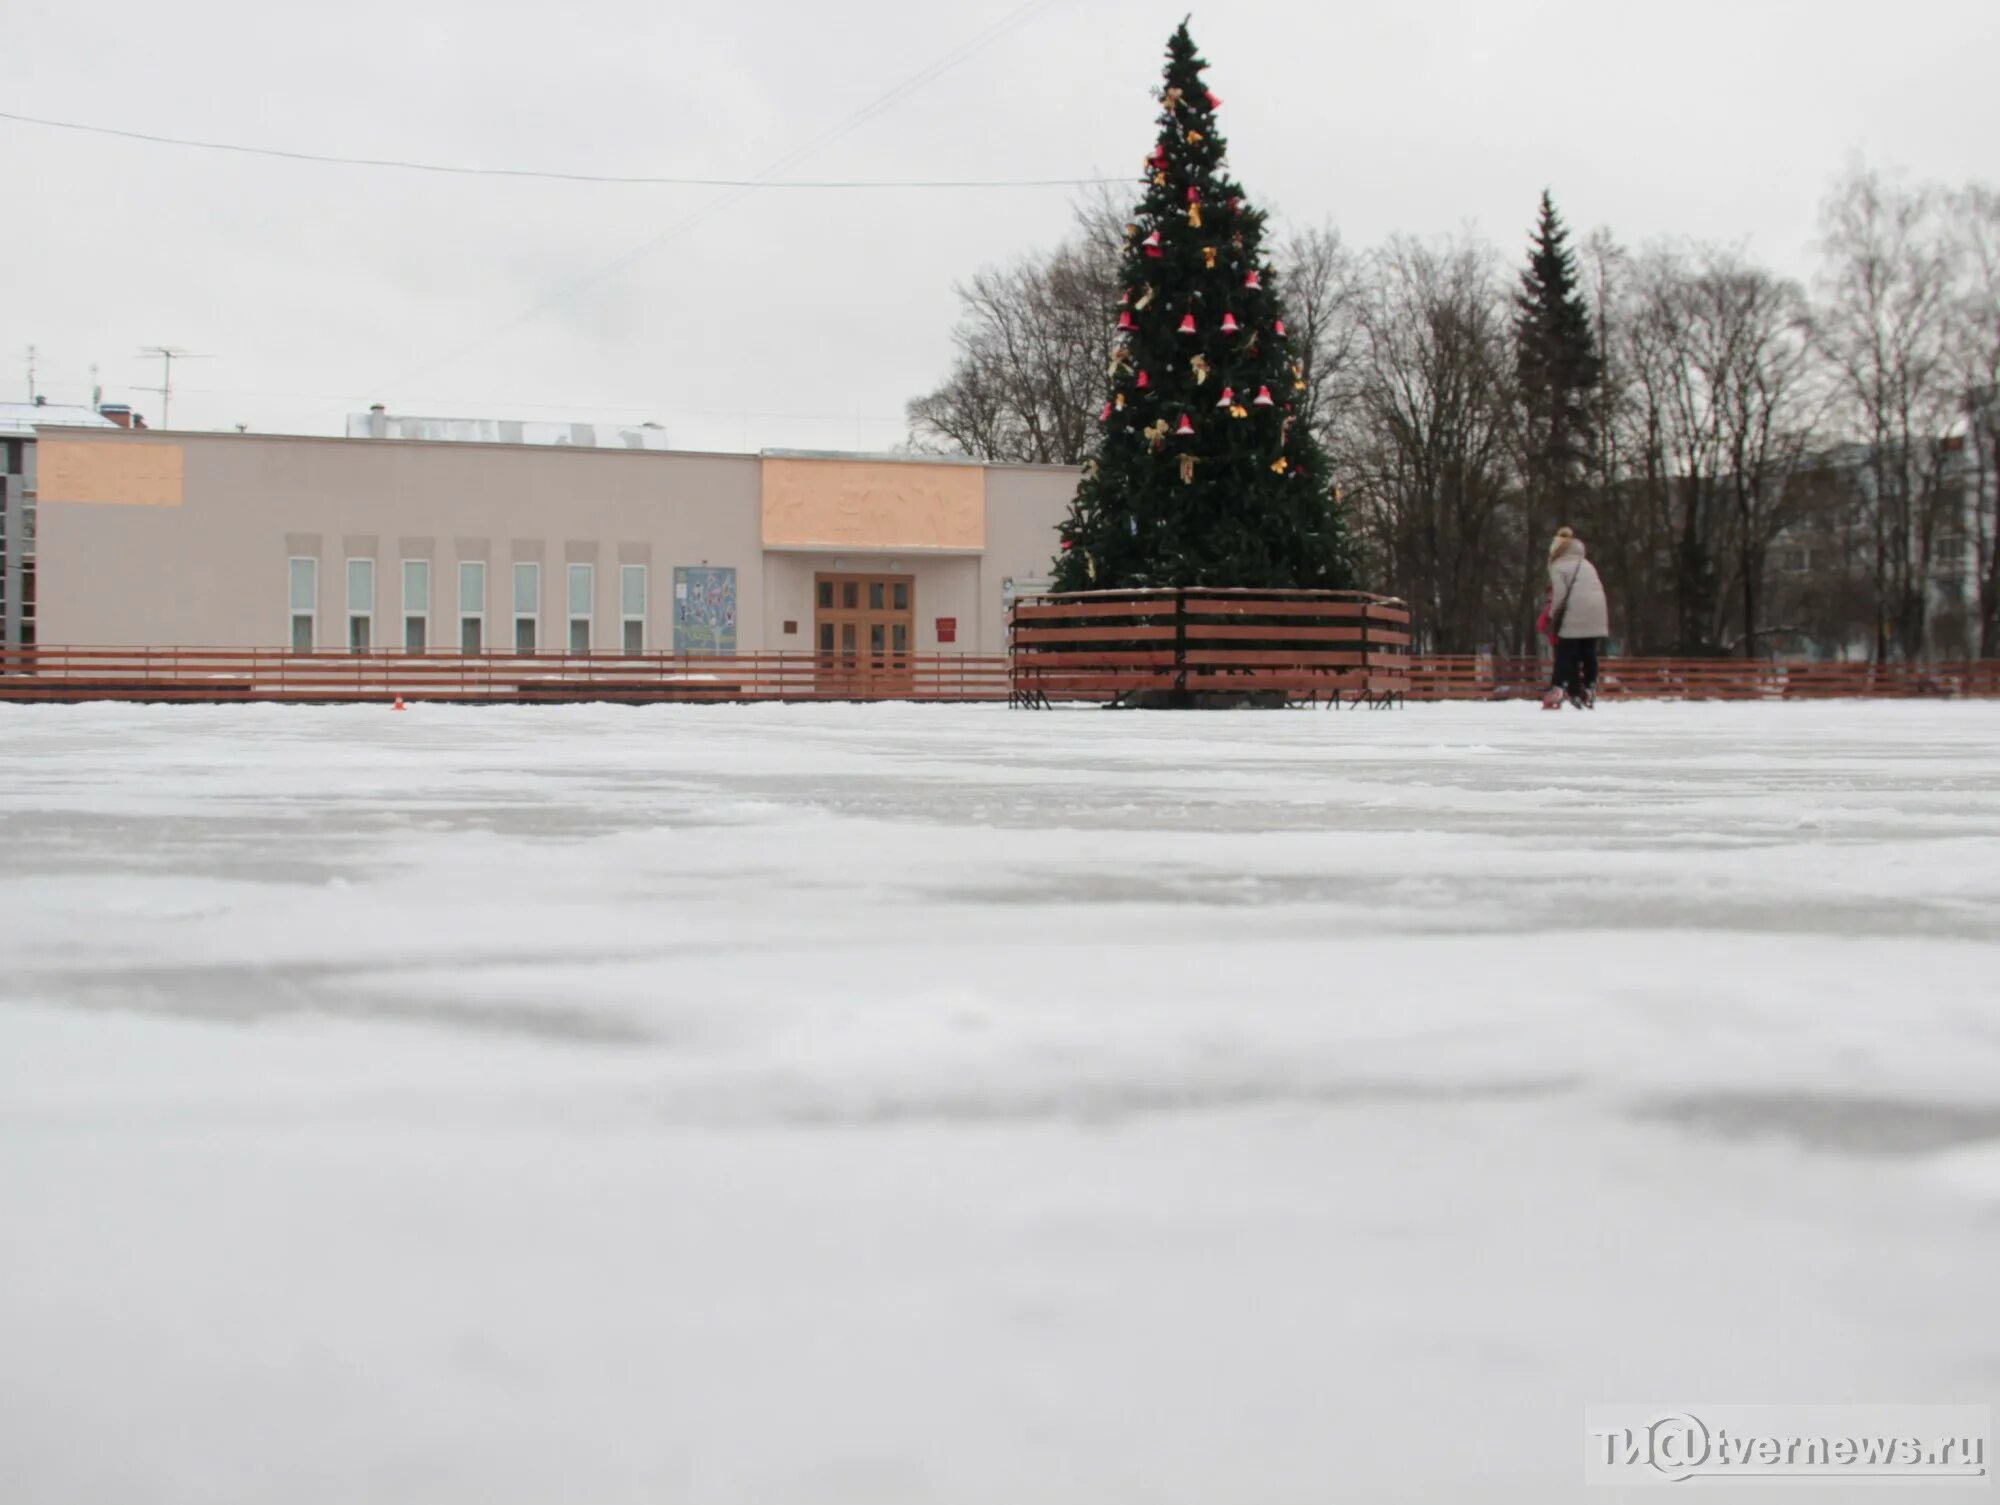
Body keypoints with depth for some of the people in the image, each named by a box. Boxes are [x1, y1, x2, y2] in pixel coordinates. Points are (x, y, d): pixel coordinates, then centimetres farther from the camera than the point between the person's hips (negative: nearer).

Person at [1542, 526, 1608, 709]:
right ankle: (1589, 692, 11)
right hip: (1597, 616, 6)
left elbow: (1560, 594, -9)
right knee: (1589, 653, 13)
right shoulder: (1587, 565, 21)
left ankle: (1558, 689, -10)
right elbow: (1599, 589, 17)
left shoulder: (1558, 567, 1)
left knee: (1566, 654, -2)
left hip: (1574, 618, -6)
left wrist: (1553, 616, 2)